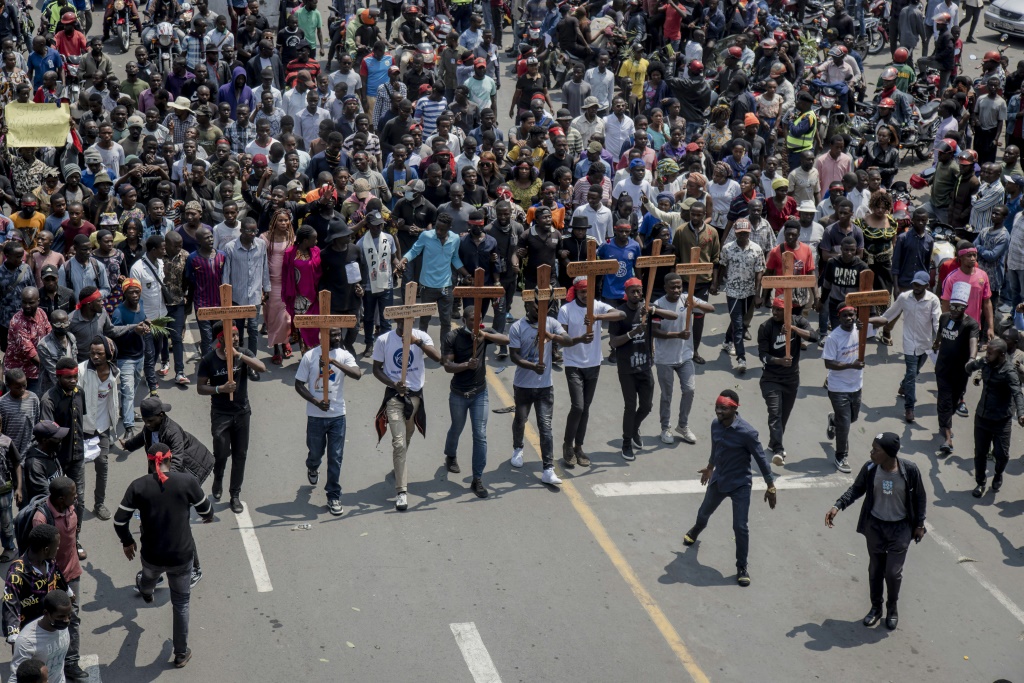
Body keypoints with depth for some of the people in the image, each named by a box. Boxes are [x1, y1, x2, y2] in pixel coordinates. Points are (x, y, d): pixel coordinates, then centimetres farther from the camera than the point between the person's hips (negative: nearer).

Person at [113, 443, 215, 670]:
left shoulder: (138, 486, -10)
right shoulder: (187, 481, -12)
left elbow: (119, 521, -6)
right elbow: (206, 509, 4)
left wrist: (127, 542, 14)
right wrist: (208, 517, 28)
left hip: (152, 556, 2)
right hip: (182, 556, -2)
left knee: (149, 576, 39)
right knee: (181, 604, 18)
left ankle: (144, 590, 75)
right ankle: (181, 654, 28)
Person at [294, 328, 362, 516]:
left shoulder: (344, 355, -4)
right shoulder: (310, 356, -5)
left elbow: (357, 374, -22)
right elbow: (299, 385, -2)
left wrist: (335, 362, -34)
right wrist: (316, 402, -16)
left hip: (337, 415, 0)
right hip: (315, 415, 0)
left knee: (335, 458, 1)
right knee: (316, 453, 16)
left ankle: (334, 497, 12)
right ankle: (312, 468, 52)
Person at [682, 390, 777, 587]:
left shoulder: (747, 432, -27)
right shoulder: (715, 424, -9)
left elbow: (761, 459, -17)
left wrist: (770, 486, -13)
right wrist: (709, 467, 28)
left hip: (740, 484, -6)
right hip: (718, 480, 6)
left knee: (740, 527, -7)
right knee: (704, 513, 27)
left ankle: (742, 567, 11)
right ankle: (695, 531, 62)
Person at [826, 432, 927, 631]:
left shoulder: (910, 470, -22)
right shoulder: (869, 468, -16)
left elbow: (920, 497, -7)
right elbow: (857, 489, 0)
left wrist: (919, 524, -1)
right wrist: (838, 506, -13)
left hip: (900, 528, -2)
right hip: (875, 525, 2)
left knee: (893, 572, 1)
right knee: (875, 570, 14)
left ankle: (892, 609, 27)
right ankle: (876, 607, 35)